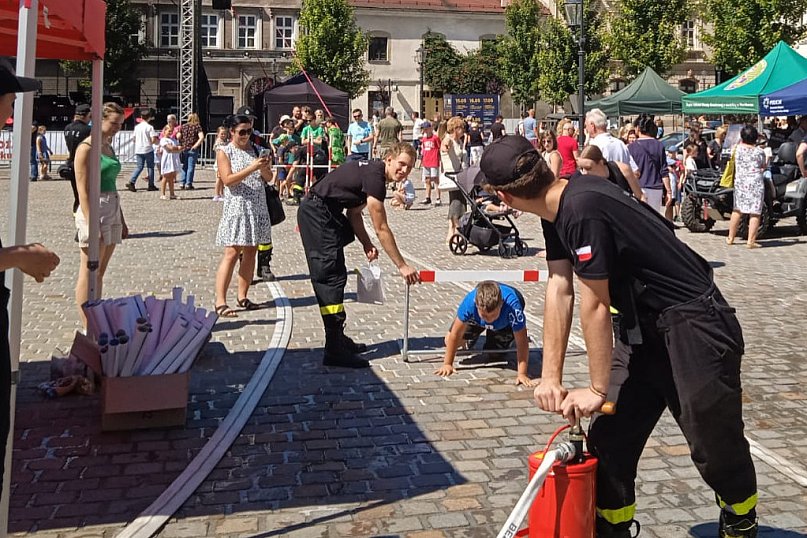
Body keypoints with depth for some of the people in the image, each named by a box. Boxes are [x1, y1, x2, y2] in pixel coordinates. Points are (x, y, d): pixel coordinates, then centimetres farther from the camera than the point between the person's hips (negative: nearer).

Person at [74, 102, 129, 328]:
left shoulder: (108, 146, 15)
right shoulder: (87, 148, -9)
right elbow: (83, 190, -14)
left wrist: (121, 220, 21)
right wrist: (91, 224, -21)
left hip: (112, 210, 8)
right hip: (94, 210, -8)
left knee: (100, 273, 12)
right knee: (89, 273, -4)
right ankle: (87, 330, 0)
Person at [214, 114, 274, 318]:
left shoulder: (255, 150, 13)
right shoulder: (224, 152, -1)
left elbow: (268, 178, 12)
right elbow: (228, 179, -13)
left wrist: (265, 168, -10)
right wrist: (252, 168, -21)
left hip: (258, 207, 6)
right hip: (236, 207, -5)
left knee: (250, 252, 7)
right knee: (231, 253, -10)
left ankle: (242, 297, 16)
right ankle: (220, 302, -9)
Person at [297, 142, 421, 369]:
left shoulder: (373, 172, 12)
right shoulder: (374, 176, -19)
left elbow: (353, 212, 16)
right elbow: (381, 228, -18)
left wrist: (366, 244, 2)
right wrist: (402, 266, -14)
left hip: (325, 214, 11)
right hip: (317, 214, -11)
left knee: (334, 276, 15)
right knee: (331, 277, -12)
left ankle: (337, 339, 25)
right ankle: (334, 350, -12)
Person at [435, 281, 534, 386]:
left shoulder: (512, 305, -49)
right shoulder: (469, 302, -44)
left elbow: (522, 343, -44)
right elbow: (455, 335, -31)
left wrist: (522, 374, -51)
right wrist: (447, 364, -28)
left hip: (506, 321, -1)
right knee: (449, 341, -4)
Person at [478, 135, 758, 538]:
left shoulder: (582, 210, -28)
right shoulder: (557, 207, 0)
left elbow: (595, 306, -23)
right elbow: (559, 288, -2)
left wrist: (598, 390, -12)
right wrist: (551, 376, -5)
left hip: (693, 325, -9)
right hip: (642, 327, 9)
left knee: (716, 447, 5)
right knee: (609, 437, 8)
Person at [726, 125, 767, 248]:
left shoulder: (738, 148, 1)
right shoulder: (759, 151, -4)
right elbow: (763, 167, 8)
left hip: (739, 182, 4)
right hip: (755, 183, -4)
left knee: (737, 210, 16)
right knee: (754, 213, -2)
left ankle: (730, 238, 24)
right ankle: (751, 241, -5)